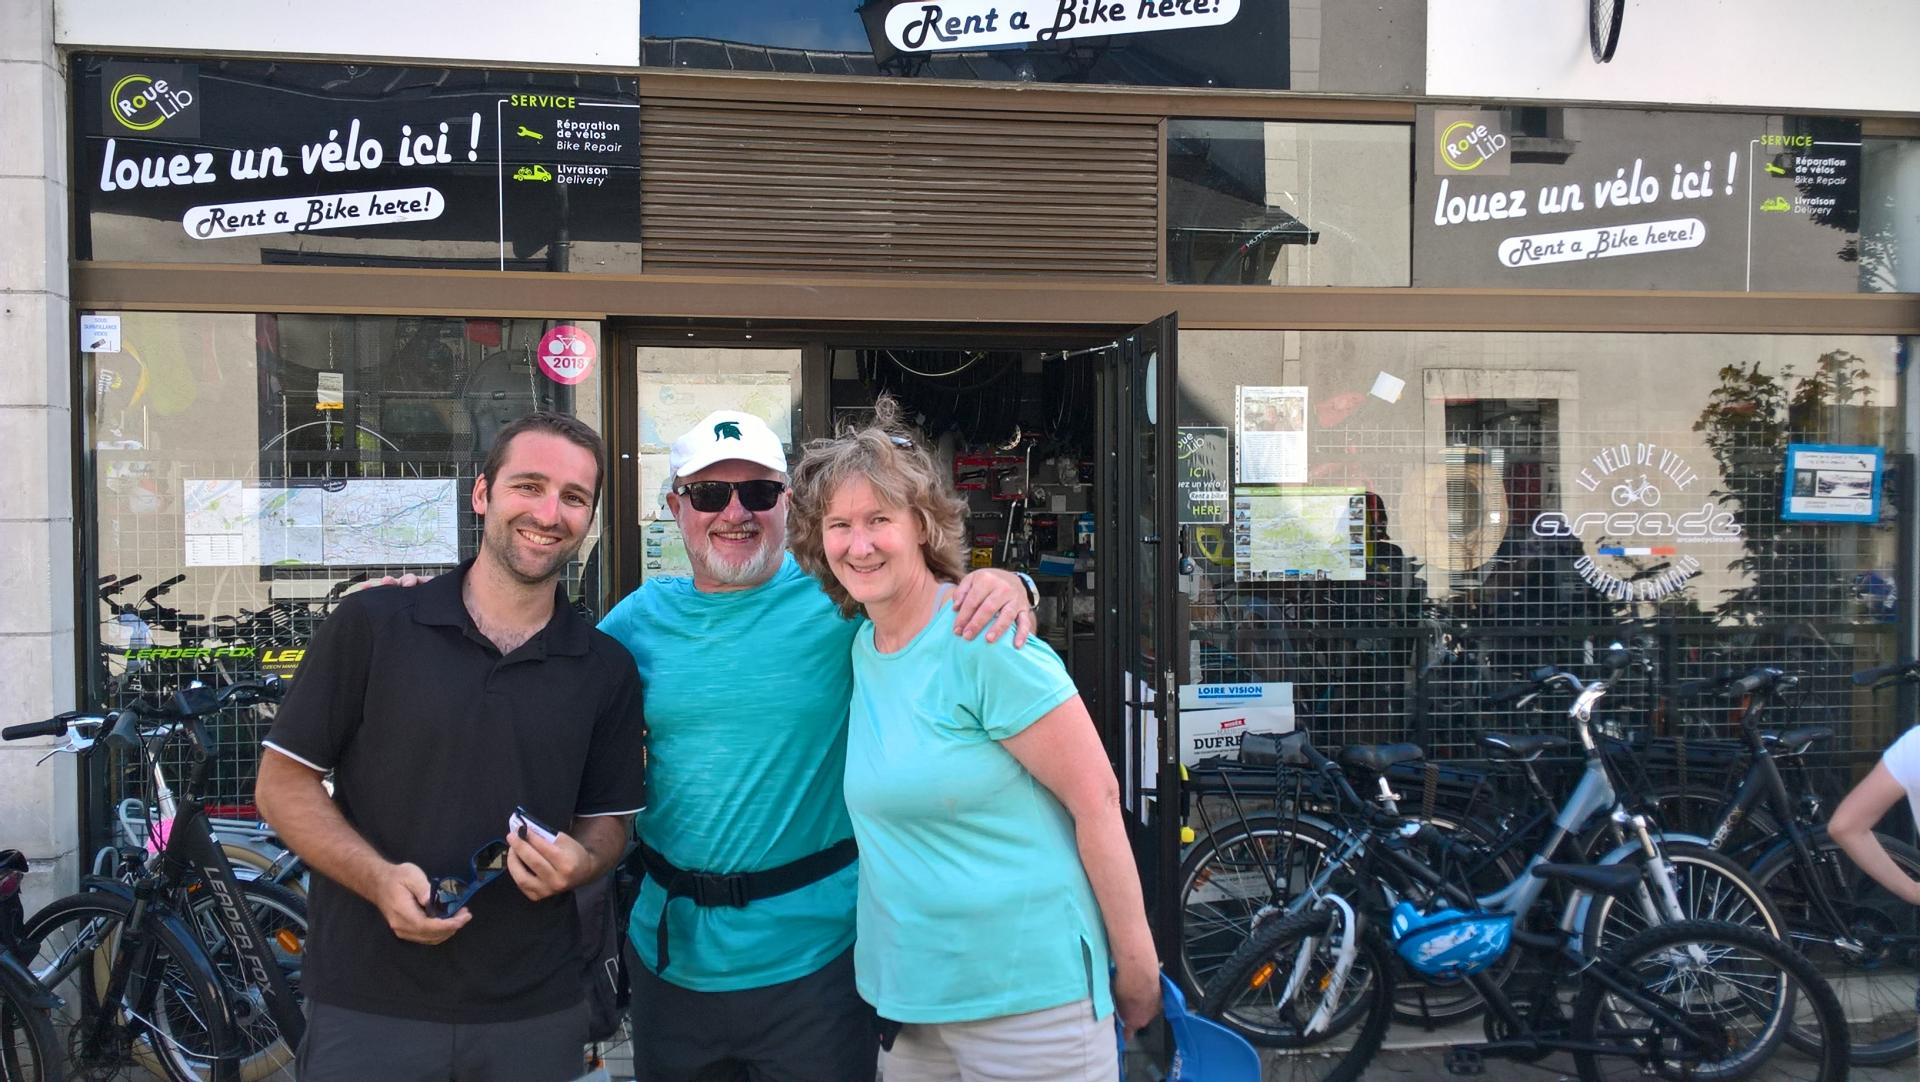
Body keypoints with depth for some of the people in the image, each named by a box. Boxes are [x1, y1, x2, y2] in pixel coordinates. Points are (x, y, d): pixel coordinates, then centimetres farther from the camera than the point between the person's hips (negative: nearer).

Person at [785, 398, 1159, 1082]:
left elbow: (1096, 797, -15)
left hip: (1027, 990, -7)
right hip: (905, 990, 7)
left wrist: (1137, 966, -12)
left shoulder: (985, 641, -16)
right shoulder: (862, 647, 5)